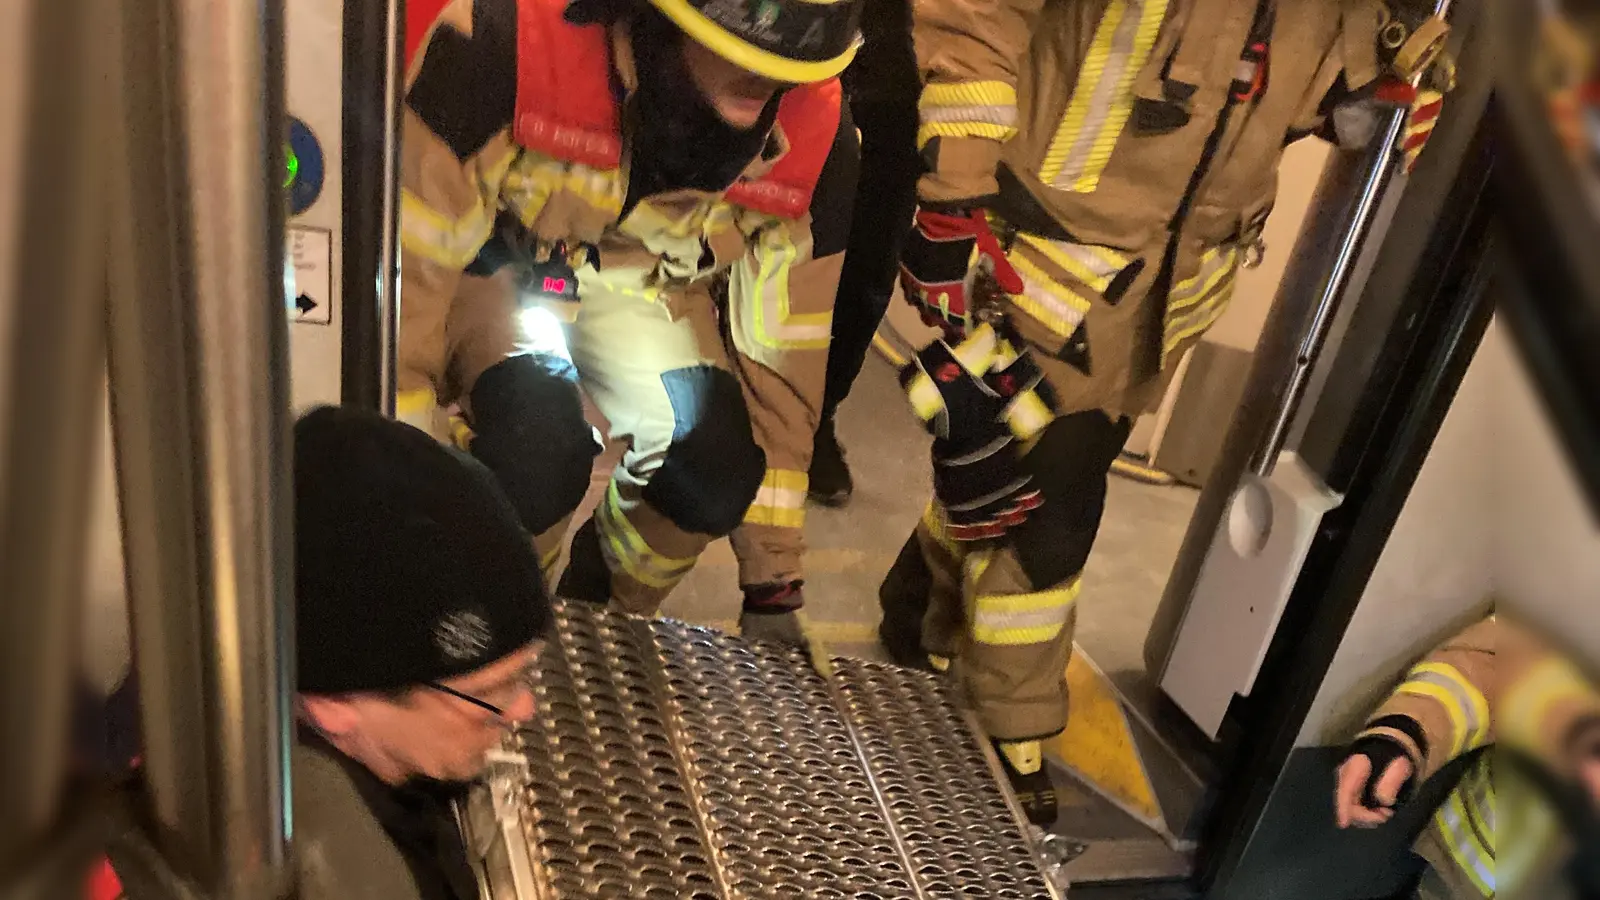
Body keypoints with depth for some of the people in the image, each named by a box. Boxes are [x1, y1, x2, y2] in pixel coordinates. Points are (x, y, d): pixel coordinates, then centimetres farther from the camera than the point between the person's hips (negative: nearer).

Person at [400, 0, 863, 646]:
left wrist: (774, 591, -10)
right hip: (489, 259, -2)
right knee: (536, 446, -31)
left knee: (713, 478, -19)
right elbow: (408, 261, -31)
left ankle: (603, 617, 17)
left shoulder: (814, 136, -24)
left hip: (644, 280, 3)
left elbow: (783, 354, -14)